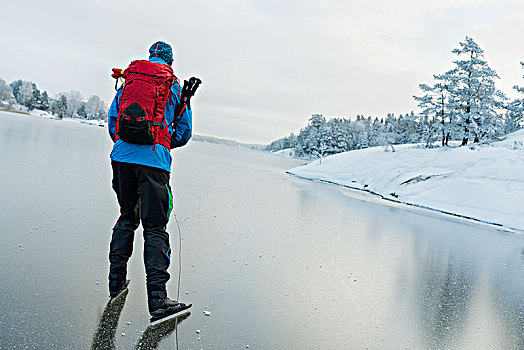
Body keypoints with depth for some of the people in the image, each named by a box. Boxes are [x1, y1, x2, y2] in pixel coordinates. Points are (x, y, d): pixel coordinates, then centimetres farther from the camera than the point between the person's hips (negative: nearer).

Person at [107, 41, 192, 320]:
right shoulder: (175, 87, 10)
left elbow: (113, 117, 18)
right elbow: (184, 130, 12)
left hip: (122, 157, 4)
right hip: (154, 160, -3)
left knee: (127, 217, 18)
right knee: (154, 227, -4)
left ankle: (116, 281, 23)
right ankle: (157, 297, -7)